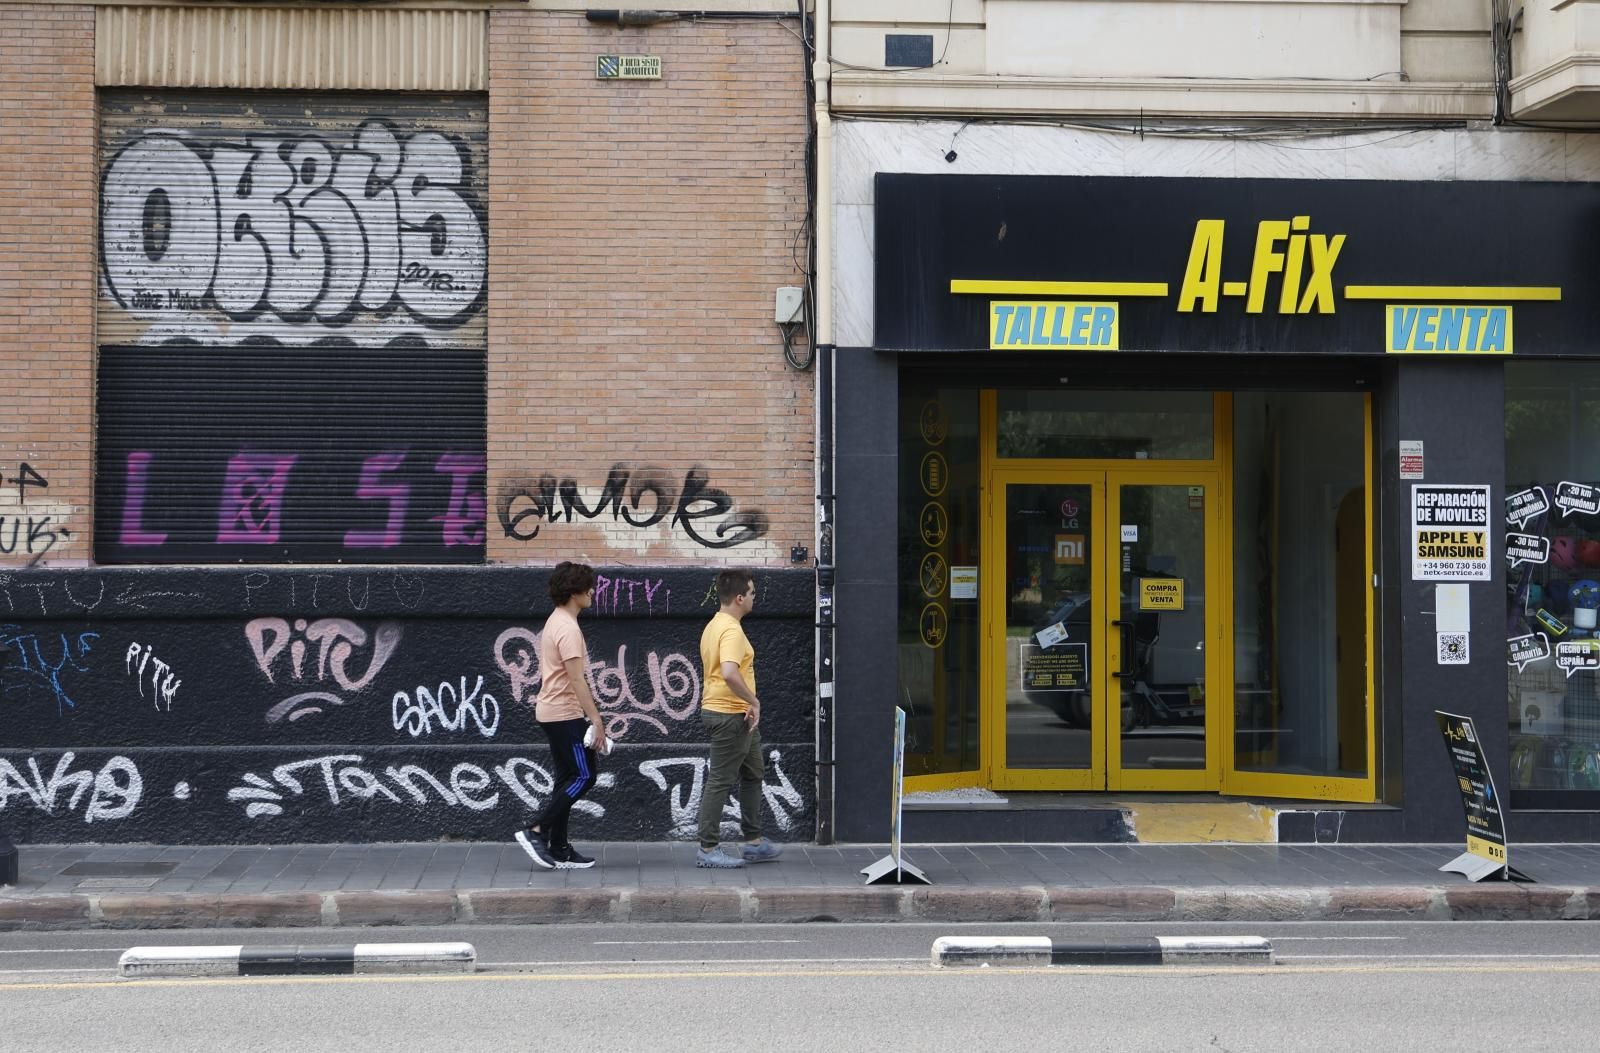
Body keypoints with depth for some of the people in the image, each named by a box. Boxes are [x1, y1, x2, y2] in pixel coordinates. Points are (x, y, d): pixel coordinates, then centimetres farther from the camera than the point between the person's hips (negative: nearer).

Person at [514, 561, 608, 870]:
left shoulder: (556, 622, 14)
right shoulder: (568, 628, -18)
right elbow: (577, 679, -22)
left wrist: (591, 714, 23)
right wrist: (596, 720, -20)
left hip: (553, 713, 10)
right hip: (565, 714, -10)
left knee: (569, 779, 11)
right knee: (584, 776, -7)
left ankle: (559, 849, 12)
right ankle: (537, 832, -8)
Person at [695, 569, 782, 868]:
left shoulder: (714, 626, 13)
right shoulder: (731, 630, -21)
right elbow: (729, 673, -36)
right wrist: (754, 701, -24)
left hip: (738, 717, 11)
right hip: (729, 717, -11)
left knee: (753, 776, 19)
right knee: (720, 782, -4)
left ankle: (753, 842, 27)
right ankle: (707, 849, 2)